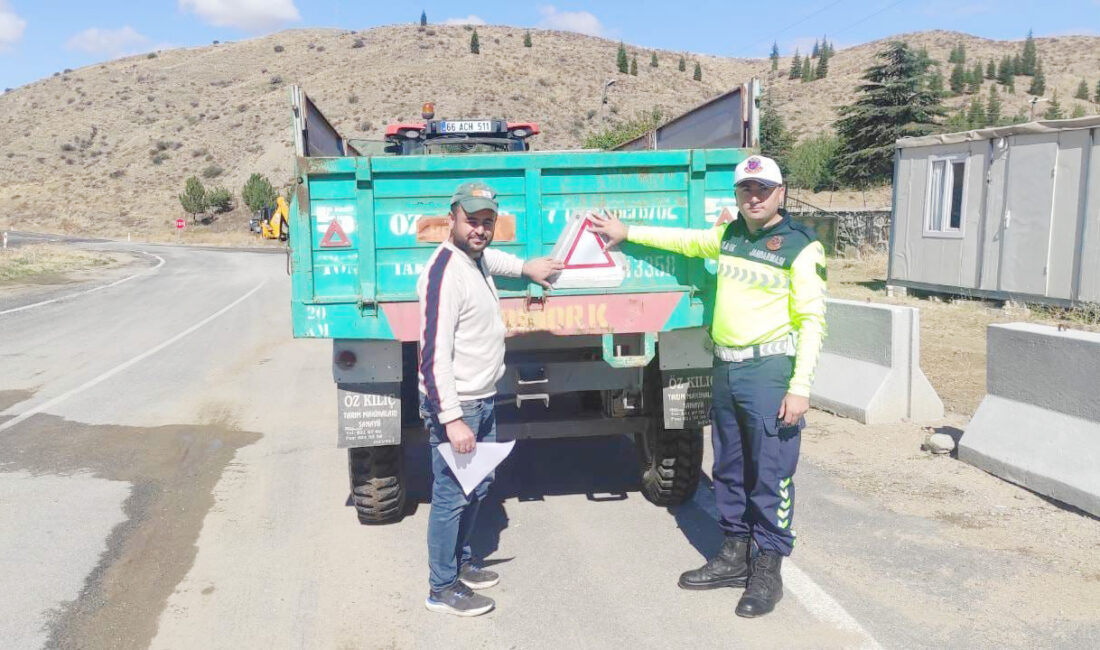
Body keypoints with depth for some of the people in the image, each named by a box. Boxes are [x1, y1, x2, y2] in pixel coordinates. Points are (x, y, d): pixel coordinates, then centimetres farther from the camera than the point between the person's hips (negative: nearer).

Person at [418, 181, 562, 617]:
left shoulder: (476, 259, 8)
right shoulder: (444, 273, -21)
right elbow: (435, 355, -25)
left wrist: (526, 268, 31)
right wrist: (452, 419, -27)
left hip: (483, 401, 10)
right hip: (455, 406, -10)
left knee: (478, 487, 21)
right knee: (452, 497, 0)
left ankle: (461, 562, 38)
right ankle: (442, 588, 15)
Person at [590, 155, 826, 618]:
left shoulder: (800, 246, -7)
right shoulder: (729, 235, 12)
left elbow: (811, 320, -11)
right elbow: (685, 240, 29)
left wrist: (800, 387, -16)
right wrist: (627, 232, 33)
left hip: (770, 370, -7)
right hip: (725, 368, 7)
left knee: (771, 475, -1)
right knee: (728, 470, 14)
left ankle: (767, 570, 12)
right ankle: (736, 555, 28)